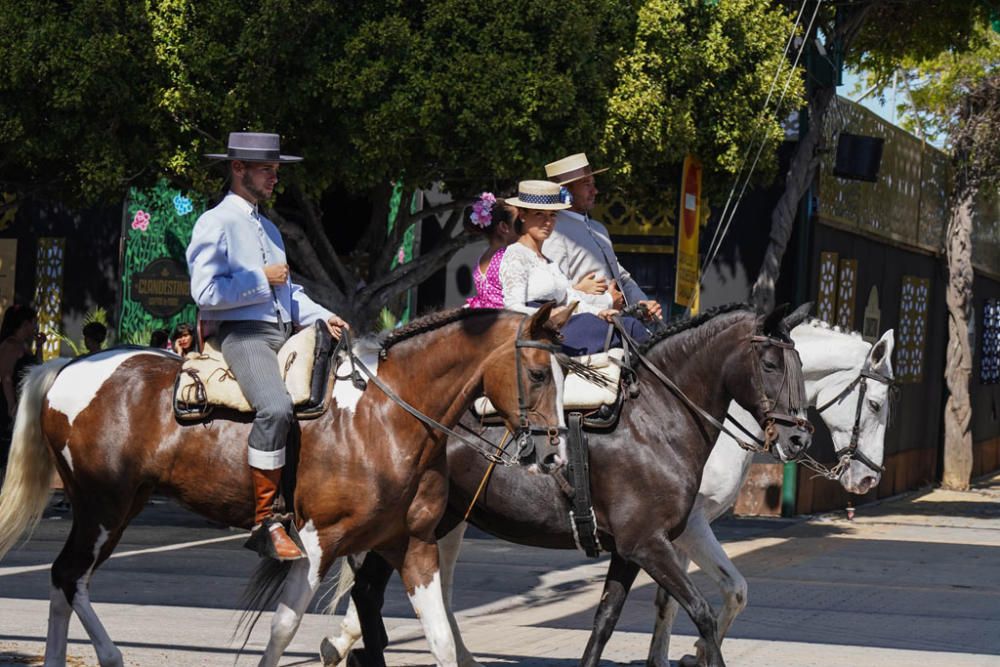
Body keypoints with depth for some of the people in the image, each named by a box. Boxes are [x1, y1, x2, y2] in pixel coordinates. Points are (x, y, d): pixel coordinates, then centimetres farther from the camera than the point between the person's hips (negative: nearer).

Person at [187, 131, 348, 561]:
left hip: (285, 332, 9)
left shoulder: (269, 229, 24)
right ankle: (265, 519, -28)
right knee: (275, 407, -33)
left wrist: (322, 317, 12)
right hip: (241, 334, -9)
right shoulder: (216, 224, -3)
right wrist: (262, 280, -9)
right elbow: (206, 291, -15)